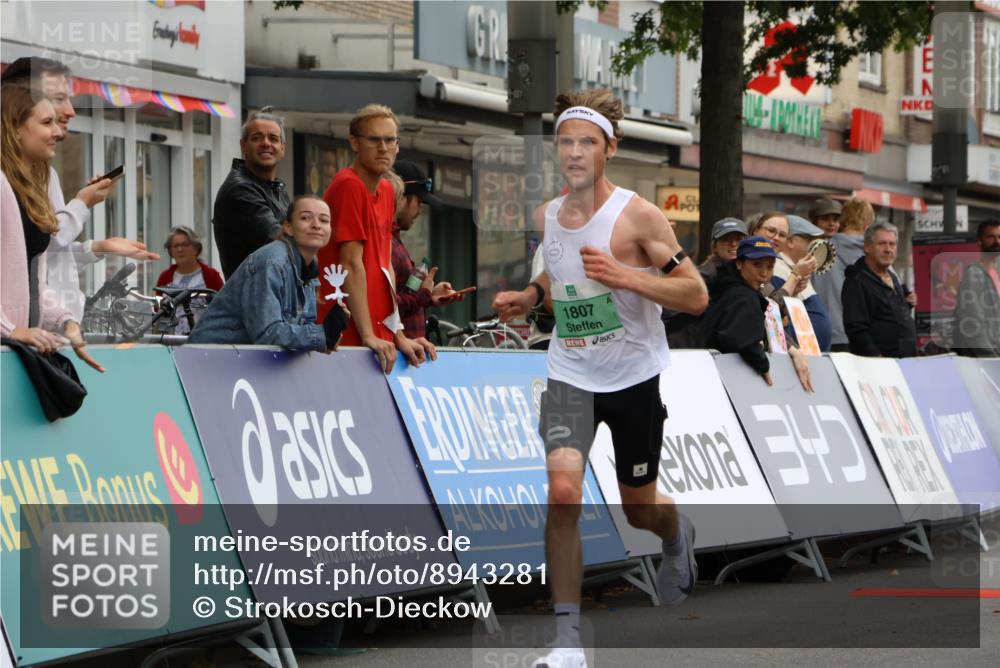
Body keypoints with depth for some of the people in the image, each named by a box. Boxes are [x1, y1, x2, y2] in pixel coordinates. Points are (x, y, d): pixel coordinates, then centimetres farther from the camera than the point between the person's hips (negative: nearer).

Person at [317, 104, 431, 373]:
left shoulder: (386, 190, 14)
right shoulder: (348, 186, -11)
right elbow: (352, 264, -16)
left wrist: (399, 336, 10)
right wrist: (368, 336, -19)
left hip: (381, 336, 8)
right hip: (348, 336, -8)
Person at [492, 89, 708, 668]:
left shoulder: (638, 216, -14)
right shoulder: (547, 216, 3)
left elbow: (696, 295, -15)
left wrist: (624, 276, -28)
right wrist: (529, 298, 3)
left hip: (634, 378, -3)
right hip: (570, 375, 3)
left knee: (640, 510, 14)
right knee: (563, 490, -22)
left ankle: (678, 536, 55)